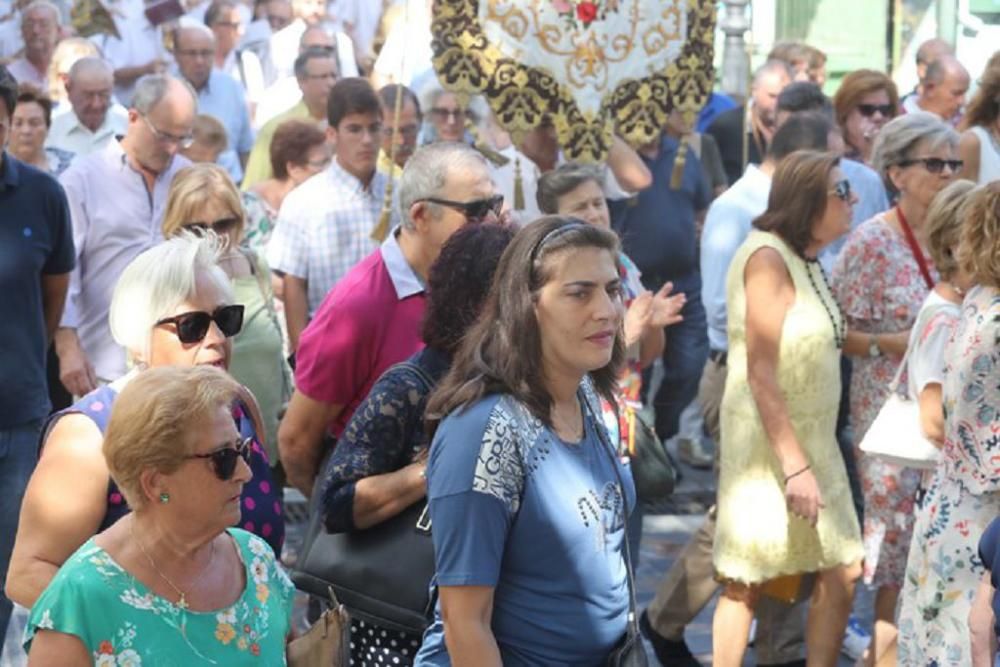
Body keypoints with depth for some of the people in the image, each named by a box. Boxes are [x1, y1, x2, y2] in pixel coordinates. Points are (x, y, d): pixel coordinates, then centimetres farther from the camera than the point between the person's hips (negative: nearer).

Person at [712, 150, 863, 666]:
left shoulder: (806, 261, 10)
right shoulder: (768, 256, -16)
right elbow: (760, 372, -21)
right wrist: (794, 464, -24)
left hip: (814, 440, 8)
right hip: (769, 442, -8)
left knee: (842, 573, 5)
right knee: (748, 581, -1)